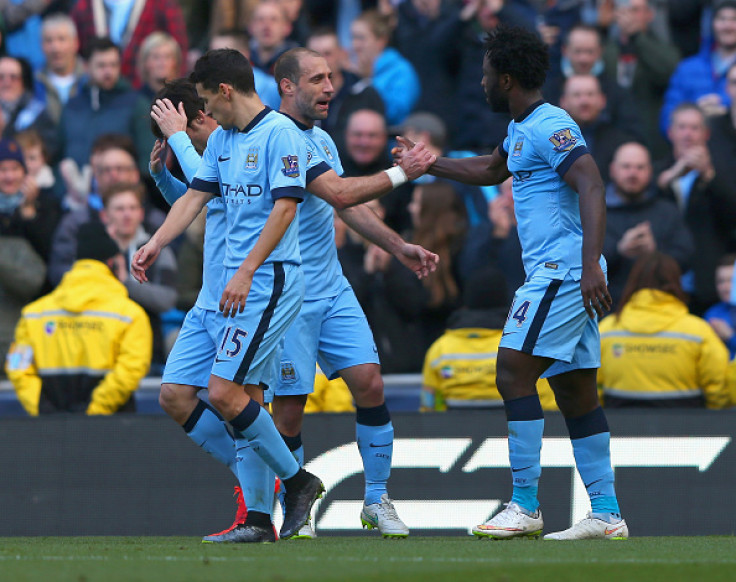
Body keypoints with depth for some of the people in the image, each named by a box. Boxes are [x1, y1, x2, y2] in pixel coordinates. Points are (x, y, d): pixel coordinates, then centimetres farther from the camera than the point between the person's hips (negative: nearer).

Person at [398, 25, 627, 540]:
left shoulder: (551, 127, -13)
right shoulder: (520, 130, 19)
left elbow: (592, 188, -23)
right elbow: (492, 170, 40)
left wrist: (590, 266, -31)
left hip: (563, 271, -10)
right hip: (555, 273, 10)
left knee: (514, 372, -12)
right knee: (575, 390, 7)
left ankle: (526, 506, -12)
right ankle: (606, 513, 7)